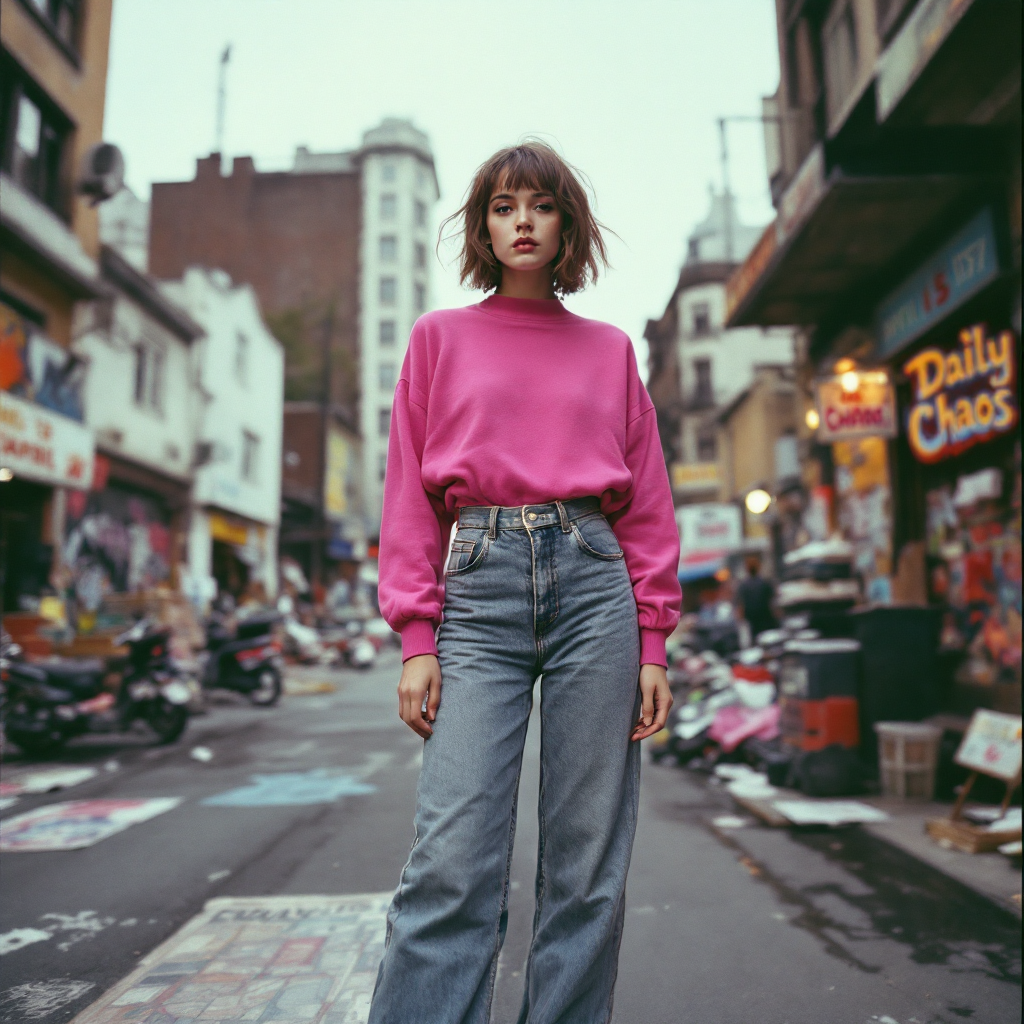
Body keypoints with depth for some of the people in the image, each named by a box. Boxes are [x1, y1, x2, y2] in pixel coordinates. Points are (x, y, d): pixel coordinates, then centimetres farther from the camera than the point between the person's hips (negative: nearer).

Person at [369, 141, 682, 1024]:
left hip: (594, 584, 2)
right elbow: (410, 495, 8)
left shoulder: (609, 349, 16)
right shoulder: (441, 337, 14)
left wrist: (654, 644, 5)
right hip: (480, 586, -1)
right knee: (453, 861, -8)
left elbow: (646, 505, 13)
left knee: (588, 867, 5)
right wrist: (416, 639, -2)